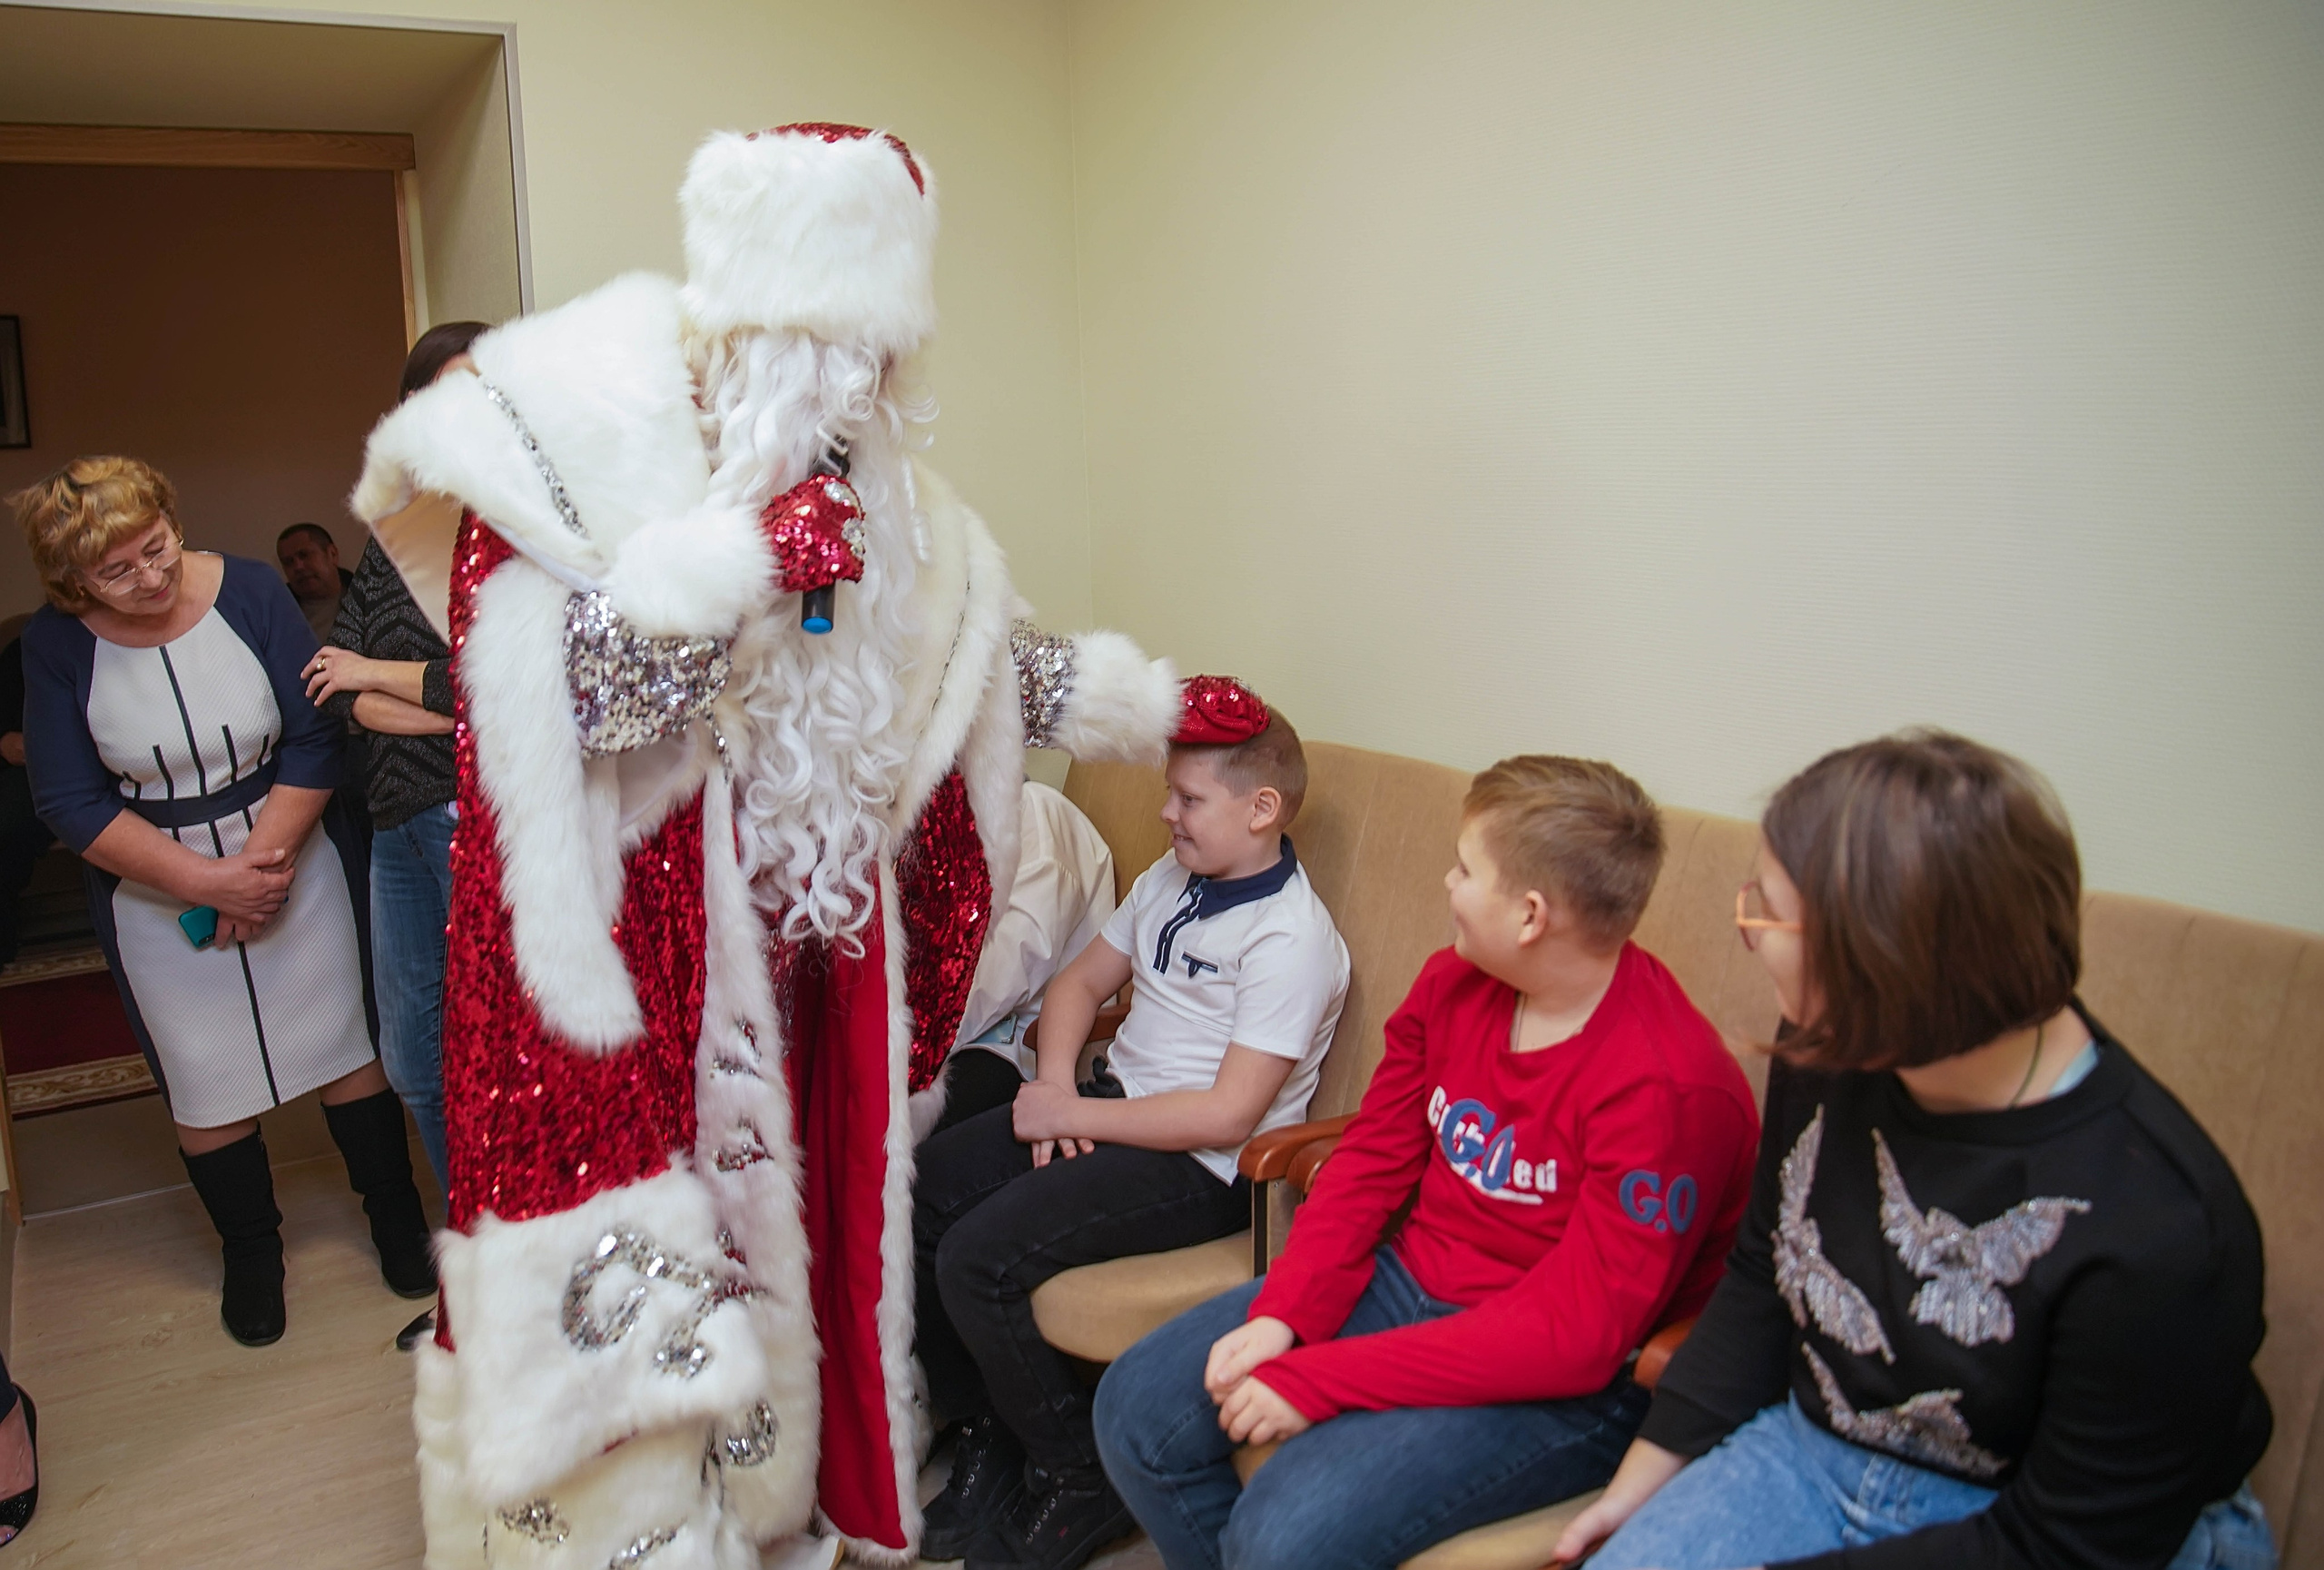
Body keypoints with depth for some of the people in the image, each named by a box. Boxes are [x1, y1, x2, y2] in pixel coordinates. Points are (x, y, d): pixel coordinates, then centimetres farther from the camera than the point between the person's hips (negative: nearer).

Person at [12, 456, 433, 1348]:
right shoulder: (57, 645, -11)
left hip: (293, 858, 0)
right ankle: (251, 1250, 32)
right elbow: (73, 805, -10)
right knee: (205, 1077, 9)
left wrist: (262, 857, -18)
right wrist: (207, 881, -18)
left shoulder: (248, 591, -12)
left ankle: (394, 1212, 29)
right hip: (159, 896, 1)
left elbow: (314, 739, -10)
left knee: (344, 1041, 8)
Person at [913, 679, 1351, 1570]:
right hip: (1113, 1105, 9)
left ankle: (1078, 1483, 2)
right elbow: (1081, 983, 16)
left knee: (977, 1259, -21)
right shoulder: (1169, 880, 9)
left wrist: (1074, 1115, -17)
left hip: (1204, 1167, -9)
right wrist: (1056, 1088, -3)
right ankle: (987, 1430, 12)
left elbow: (1226, 1115, -22)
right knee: (915, 1196, -5)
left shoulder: (1290, 938, -18)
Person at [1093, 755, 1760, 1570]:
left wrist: (1312, 1381, -24)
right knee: (1135, 1409, 0)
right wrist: (1280, 1315, -10)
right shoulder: (1454, 982, -1)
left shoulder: (1671, 1088, -25)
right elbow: (1373, 1157, 6)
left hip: (1568, 1388, -7)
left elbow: (1574, 1335, -25)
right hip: (1408, 1283, 7)